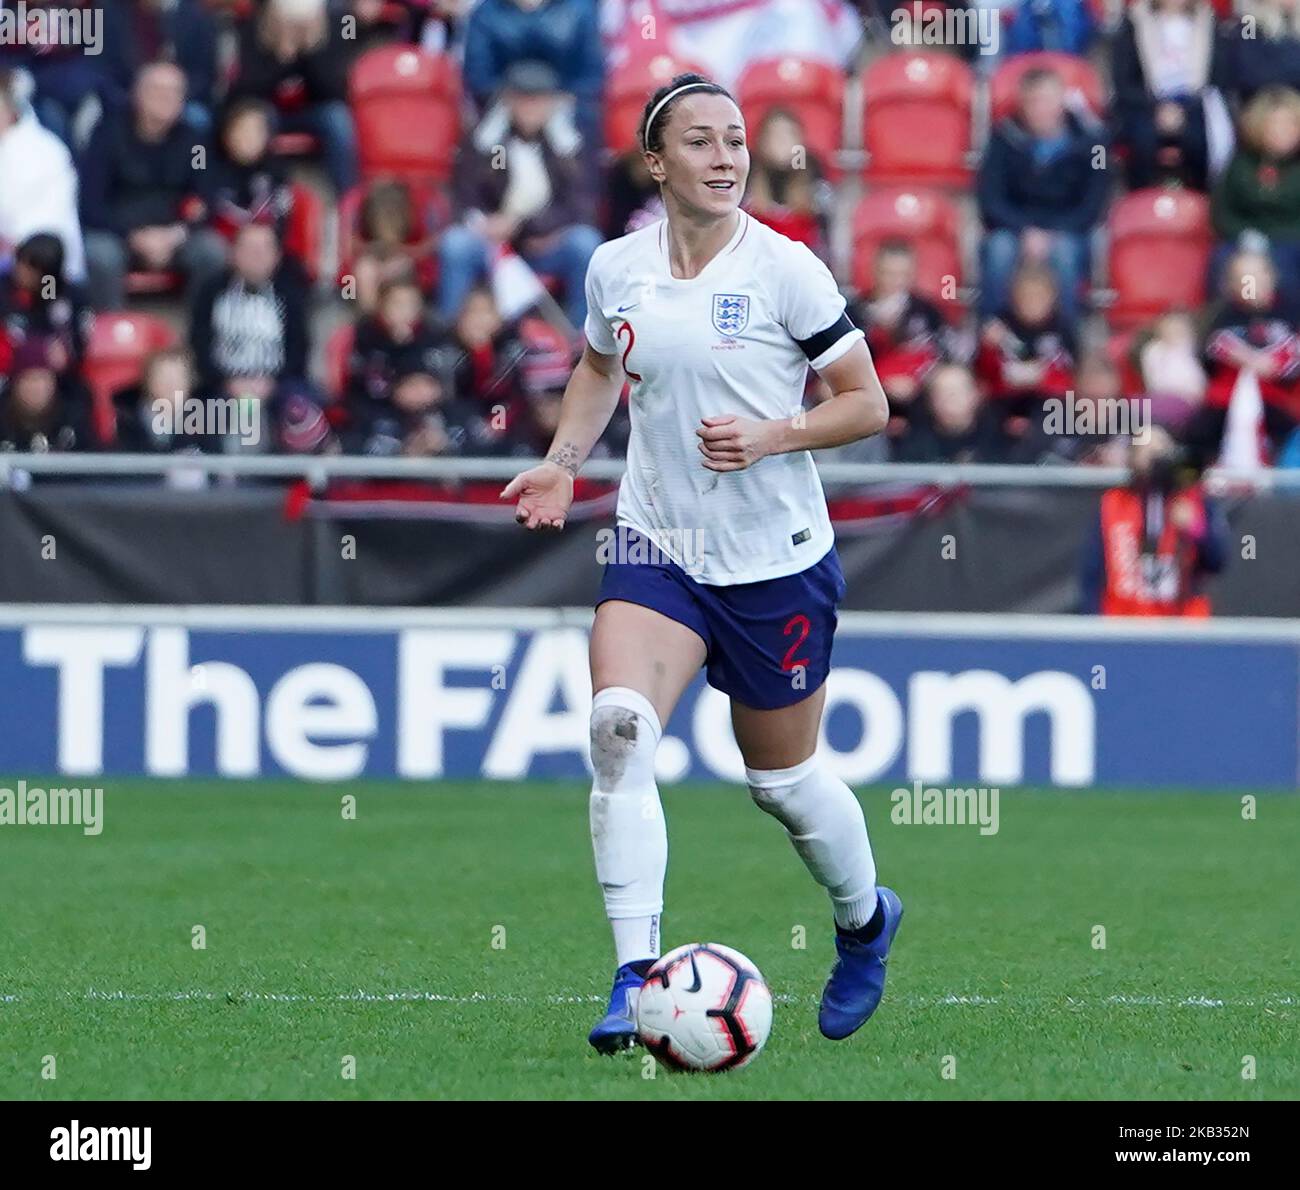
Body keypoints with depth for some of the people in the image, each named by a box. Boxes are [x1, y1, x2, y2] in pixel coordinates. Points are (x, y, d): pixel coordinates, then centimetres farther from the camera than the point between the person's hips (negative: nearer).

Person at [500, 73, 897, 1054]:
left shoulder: (785, 270, -11)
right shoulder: (615, 269, 0)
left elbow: (867, 405, -5)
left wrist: (772, 436, -20)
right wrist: (562, 464, 7)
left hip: (777, 561, -2)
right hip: (657, 549, 2)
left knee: (782, 777, 10)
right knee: (618, 727, -22)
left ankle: (867, 919, 42)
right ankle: (636, 978, -20)